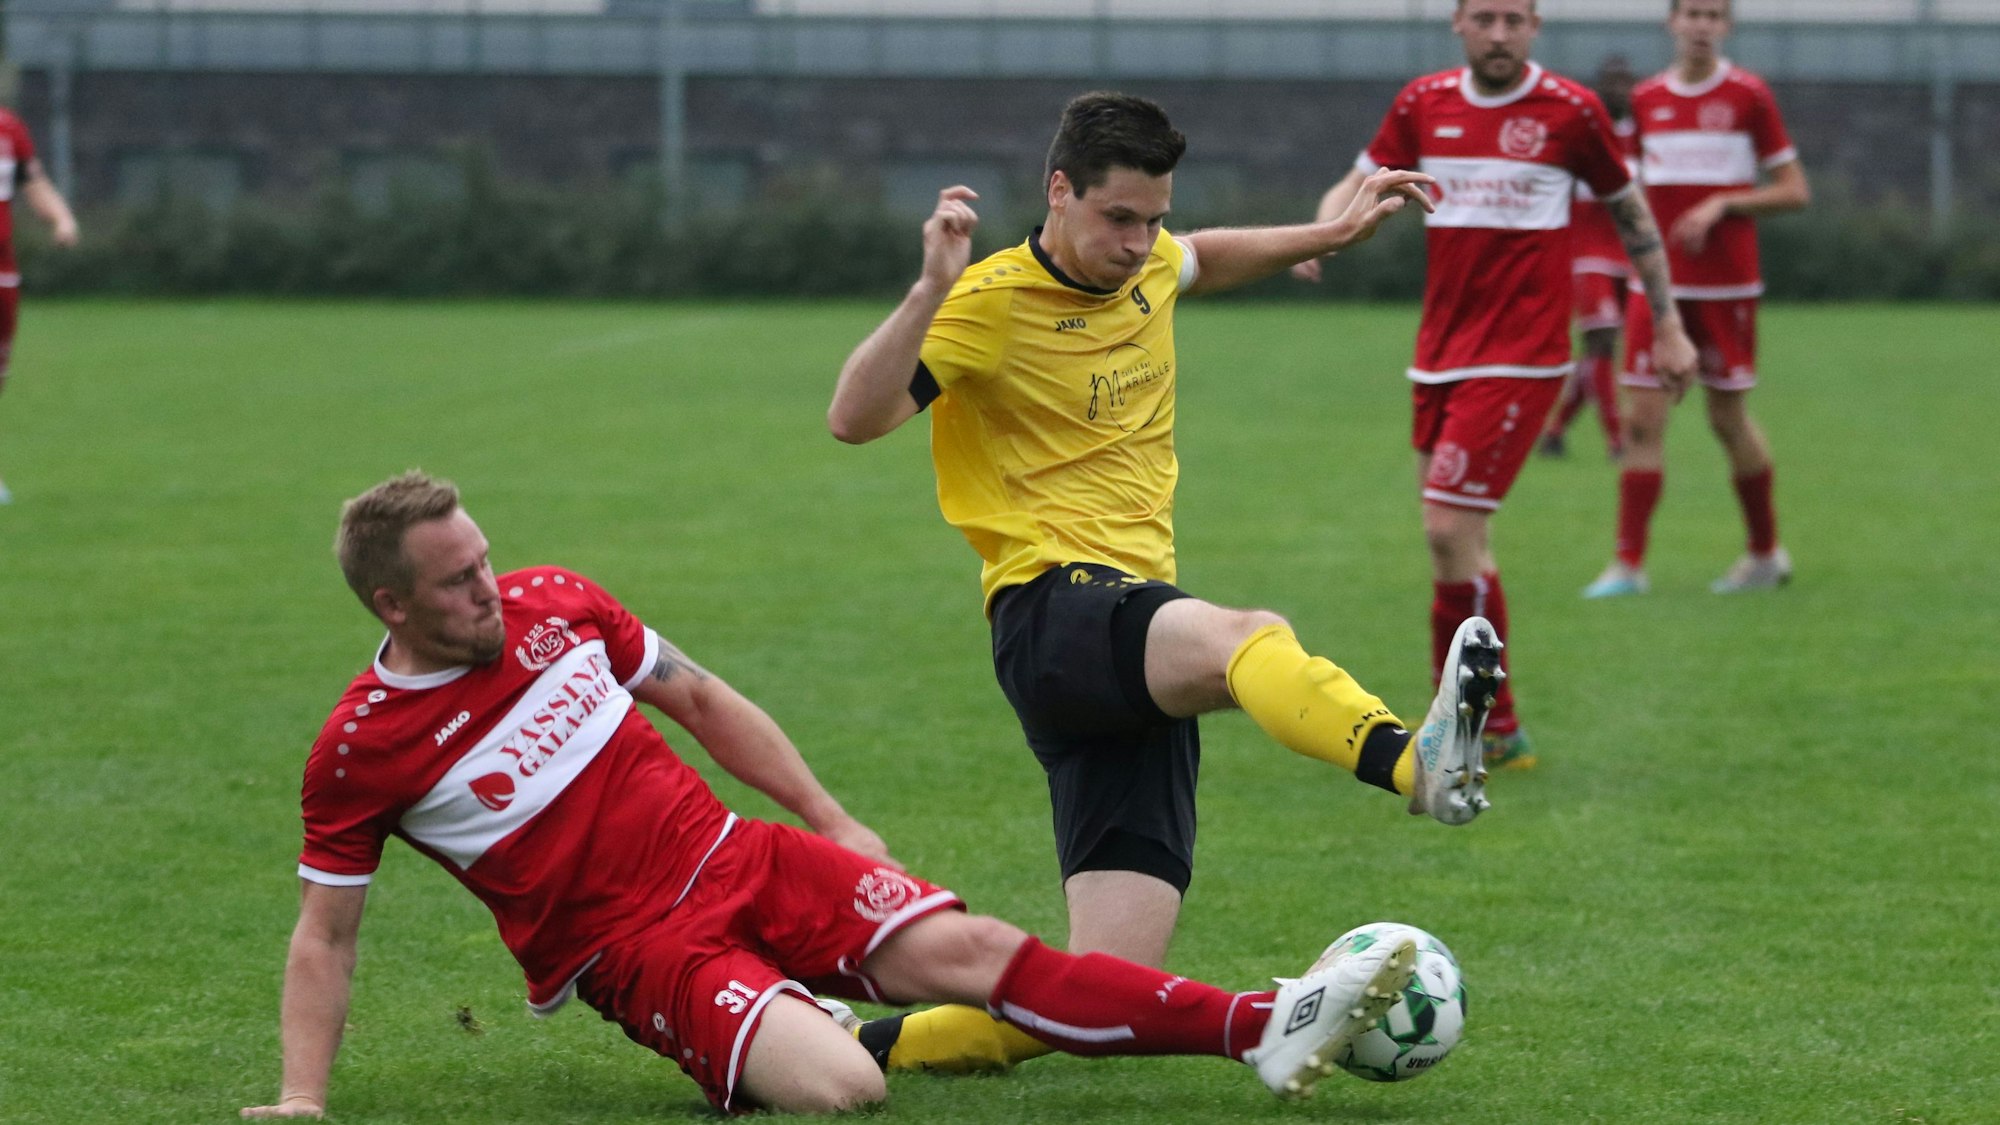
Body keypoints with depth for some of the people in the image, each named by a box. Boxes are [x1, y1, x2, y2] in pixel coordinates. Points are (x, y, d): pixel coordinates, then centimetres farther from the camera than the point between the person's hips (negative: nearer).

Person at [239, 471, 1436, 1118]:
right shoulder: (362, 751, -11)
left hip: (735, 857, 4)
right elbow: (325, 936, -1)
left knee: (968, 948, -15)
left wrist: (833, 822, 14)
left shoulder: (551, 605, 2)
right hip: (635, 948, -4)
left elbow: (700, 698, 15)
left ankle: (1263, 1026, -18)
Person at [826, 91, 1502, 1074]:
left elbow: (1204, 260, 42)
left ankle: (871, 1048, 6)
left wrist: (1329, 234, 36)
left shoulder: (1145, 270, 16)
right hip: (1051, 613, -8)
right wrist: (931, 291, -29)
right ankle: (1416, 763, -71)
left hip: (1142, 655, 8)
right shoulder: (994, 300, -6)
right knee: (1249, 637, -42)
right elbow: (854, 419, -18)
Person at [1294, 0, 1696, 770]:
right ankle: (1490, 731, 20)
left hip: (1520, 359, -5)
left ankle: (1488, 732, -7)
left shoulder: (1571, 112, -5)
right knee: (1456, 539, 9)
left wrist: (1667, 325, 11)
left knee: (1450, 529, -14)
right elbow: (1357, 186, 11)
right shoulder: (1424, 105, 6)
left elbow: (1631, 214, 7)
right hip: (1440, 353, 5)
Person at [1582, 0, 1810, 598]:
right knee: (1643, 419, -5)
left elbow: (1795, 190, -2)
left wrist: (1721, 205, -13)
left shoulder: (1749, 95, -2)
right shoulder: (1646, 99, 8)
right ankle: (1628, 564, -5)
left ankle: (1766, 553, 21)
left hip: (1727, 284, -3)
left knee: (1728, 416, 4)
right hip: (1661, 283, 3)